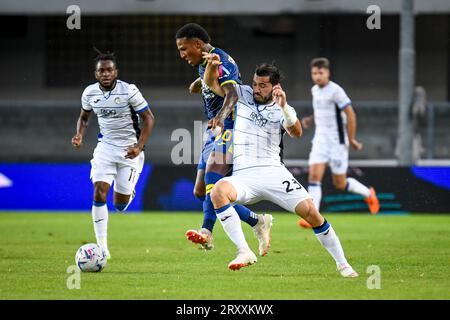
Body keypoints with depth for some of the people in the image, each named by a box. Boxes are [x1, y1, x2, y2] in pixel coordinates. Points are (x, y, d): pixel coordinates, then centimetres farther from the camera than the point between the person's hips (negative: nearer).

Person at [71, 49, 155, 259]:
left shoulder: (129, 91, -16)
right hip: (105, 146, 3)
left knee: (120, 205, 0)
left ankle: (128, 193, 40)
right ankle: (102, 246, -12)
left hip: (129, 149, -3)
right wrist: (79, 135, -5)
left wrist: (139, 147, -20)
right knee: (99, 192, -16)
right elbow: (84, 117, 15)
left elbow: (148, 118, -10)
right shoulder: (89, 93, -3)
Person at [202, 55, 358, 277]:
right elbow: (212, 83, 8)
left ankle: (342, 264, 4)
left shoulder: (283, 110, 6)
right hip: (243, 175, 1)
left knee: (310, 212, -13)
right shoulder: (243, 95, 11)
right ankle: (244, 252, -29)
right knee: (218, 192, -32)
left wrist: (283, 107, -29)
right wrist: (212, 66, -15)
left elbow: (296, 133, -13)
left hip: (273, 173, -1)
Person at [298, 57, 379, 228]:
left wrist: (351, 139, -10)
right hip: (320, 140, 6)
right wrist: (310, 120, 6)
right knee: (314, 176, -11)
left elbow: (350, 114, -13)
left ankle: (368, 194, 31)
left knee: (339, 184, 3)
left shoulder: (336, 91, -15)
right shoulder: (315, 90, 9)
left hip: (337, 141, -6)